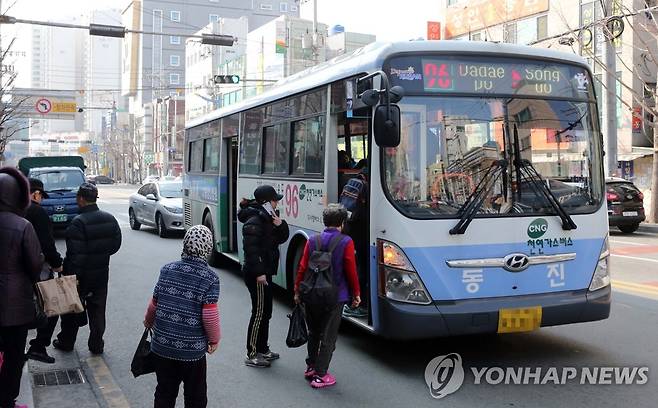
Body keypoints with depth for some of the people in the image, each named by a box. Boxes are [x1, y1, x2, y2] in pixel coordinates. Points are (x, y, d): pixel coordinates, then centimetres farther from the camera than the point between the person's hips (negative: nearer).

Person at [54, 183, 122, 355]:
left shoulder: (78, 222, -21)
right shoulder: (109, 219, 0)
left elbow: (75, 253, -22)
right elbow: (116, 244, 7)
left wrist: (70, 274, -15)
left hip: (81, 275, -5)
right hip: (102, 273, 5)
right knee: (97, 311, 12)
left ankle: (66, 342, 27)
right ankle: (96, 345, 16)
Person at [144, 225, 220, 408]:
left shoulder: (167, 270, -1)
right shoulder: (210, 278, -13)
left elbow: (154, 303, 5)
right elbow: (210, 315, -17)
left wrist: (148, 321, 26)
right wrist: (214, 339, 0)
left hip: (162, 345, 4)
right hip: (193, 350, -3)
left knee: (164, 393, 19)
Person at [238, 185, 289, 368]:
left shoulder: (268, 218, 12)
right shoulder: (254, 222, -18)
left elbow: (282, 238, 16)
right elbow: (251, 248, -23)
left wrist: (280, 225, -4)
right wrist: (259, 273, -25)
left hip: (265, 272, 10)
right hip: (256, 274, -10)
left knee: (266, 312, 17)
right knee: (259, 312, -5)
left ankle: (262, 349, 28)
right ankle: (252, 355, 3)